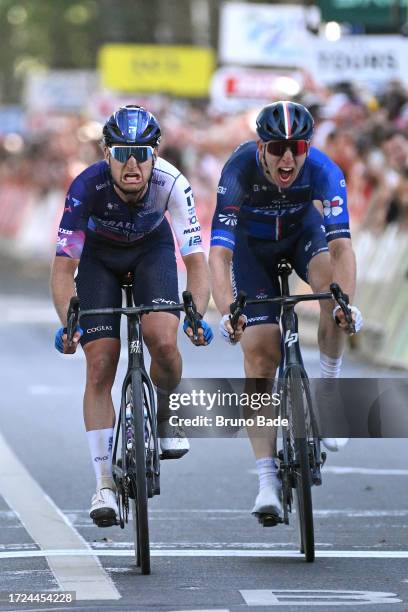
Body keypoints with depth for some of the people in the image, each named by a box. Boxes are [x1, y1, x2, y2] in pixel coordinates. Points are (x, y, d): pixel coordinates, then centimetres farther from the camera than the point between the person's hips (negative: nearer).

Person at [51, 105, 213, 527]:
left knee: (163, 341, -25)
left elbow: (196, 259, -32)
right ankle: (104, 483, -4)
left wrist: (196, 314, -49)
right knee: (100, 364, -11)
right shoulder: (87, 186, -34)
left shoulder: (171, 184, -33)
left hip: (152, 248, 0)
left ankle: (164, 414, 7)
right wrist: (68, 321, -48)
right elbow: (63, 267, -33)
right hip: (99, 255, 0)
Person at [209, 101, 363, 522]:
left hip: (303, 230, 1)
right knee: (260, 354, -11)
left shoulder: (323, 170, -33)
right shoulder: (239, 171, -35)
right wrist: (227, 312, -57)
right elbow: (219, 252, -42)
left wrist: (346, 303, -59)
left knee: (332, 286, -33)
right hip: (253, 242, -1)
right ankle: (267, 480, -9)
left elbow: (341, 246, -42)